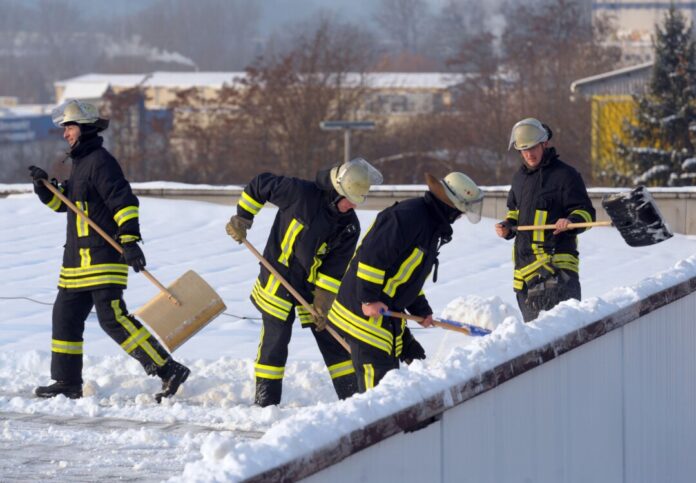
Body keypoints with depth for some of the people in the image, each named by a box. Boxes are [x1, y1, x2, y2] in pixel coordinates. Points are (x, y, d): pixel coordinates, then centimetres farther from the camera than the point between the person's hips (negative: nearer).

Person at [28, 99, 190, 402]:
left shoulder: (99, 161, -12)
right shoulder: (79, 163, 19)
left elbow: (124, 201, -20)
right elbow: (61, 202, 26)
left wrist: (130, 240, -29)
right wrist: (43, 185, 7)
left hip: (102, 255, -10)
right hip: (78, 258, 10)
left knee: (112, 317, -16)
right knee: (65, 316, 12)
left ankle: (169, 370, -17)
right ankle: (68, 383, 22)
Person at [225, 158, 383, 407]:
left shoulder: (350, 226, -7)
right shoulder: (300, 192, -20)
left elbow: (336, 266, -6)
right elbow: (259, 185, -10)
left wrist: (323, 300, -11)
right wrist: (242, 218, -5)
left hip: (315, 285, 4)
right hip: (279, 279, -4)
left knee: (331, 338, 6)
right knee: (275, 341, -1)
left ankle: (353, 397, 13)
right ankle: (265, 401, 9)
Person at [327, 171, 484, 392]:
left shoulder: (431, 225, 14)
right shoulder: (408, 216, -20)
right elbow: (371, 256, -25)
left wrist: (421, 309, 17)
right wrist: (369, 299, -24)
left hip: (389, 313, 11)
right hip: (364, 310, -11)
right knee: (378, 375, -12)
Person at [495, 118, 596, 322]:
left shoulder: (564, 174, -5)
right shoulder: (520, 177, 18)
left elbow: (586, 212, -6)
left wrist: (572, 221, -27)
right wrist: (507, 226, 12)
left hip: (556, 259, -7)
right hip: (525, 259, 8)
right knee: (532, 320, 12)